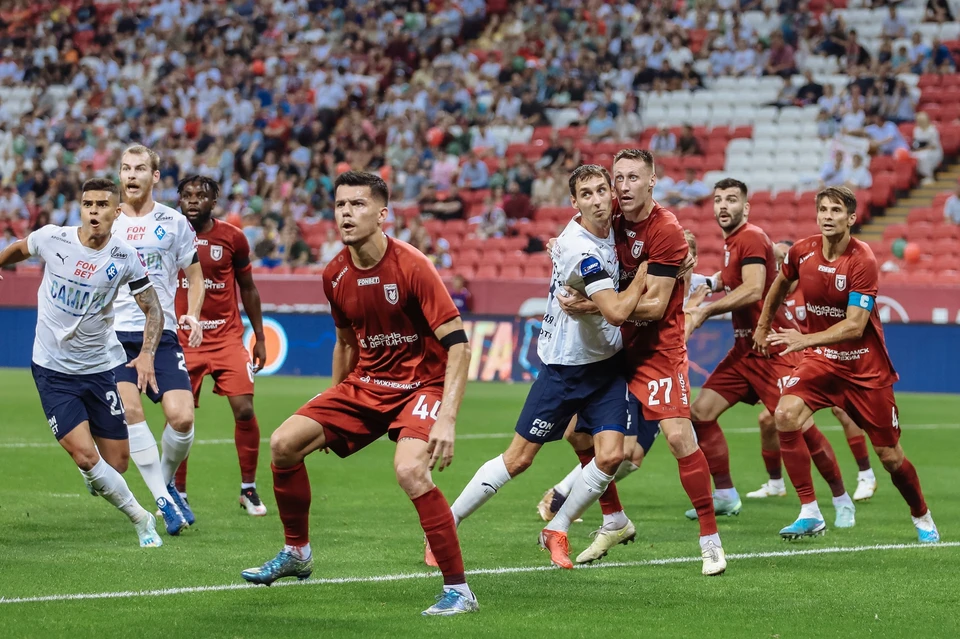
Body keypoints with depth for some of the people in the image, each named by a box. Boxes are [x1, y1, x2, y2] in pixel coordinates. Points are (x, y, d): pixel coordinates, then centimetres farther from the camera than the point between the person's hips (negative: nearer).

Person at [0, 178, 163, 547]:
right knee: (85, 455, -16)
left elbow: (152, 309, -1)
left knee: (117, 462, 1)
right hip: (53, 369, -1)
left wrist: (147, 354, -16)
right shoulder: (52, 239, -10)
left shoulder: (124, 258, -8)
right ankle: (141, 520, 2)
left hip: (100, 367, 2)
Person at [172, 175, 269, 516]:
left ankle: (248, 488, 5)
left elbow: (248, 289, 11)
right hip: (183, 339, 0)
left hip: (227, 337, 0)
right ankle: (178, 494, 14)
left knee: (244, 409, -10)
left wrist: (259, 338, 10)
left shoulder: (232, 238, 0)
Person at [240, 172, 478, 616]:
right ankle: (296, 554, 20)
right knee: (284, 443, -2)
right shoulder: (335, 276, 0)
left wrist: (447, 419, -31)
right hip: (363, 384, 7)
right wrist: (329, 415, 22)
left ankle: (458, 591, -21)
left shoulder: (411, 267, -21)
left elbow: (457, 343, -22)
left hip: (421, 384, -7)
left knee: (410, 469, -32)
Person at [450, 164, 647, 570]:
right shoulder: (581, 250, -25)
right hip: (565, 365, -7)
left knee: (611, 454, -9)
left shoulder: (607, 226, 1)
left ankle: (557, 531, 10)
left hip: (606, 361, 7)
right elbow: (617, 312, -28)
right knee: (518, 458, -2)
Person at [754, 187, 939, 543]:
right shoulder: (802, 252, -6)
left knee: (889, 454, 2)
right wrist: (763, 325, 23)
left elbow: (854, 325, -27)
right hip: (821, 361, 4)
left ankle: (922, 519, 30)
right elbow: (781, 284, 18)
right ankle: (810, 513, -15)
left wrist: (806, 339, -37)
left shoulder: (862, 262, -21)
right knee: (785, 416, -23)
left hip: (865, 366, -4)